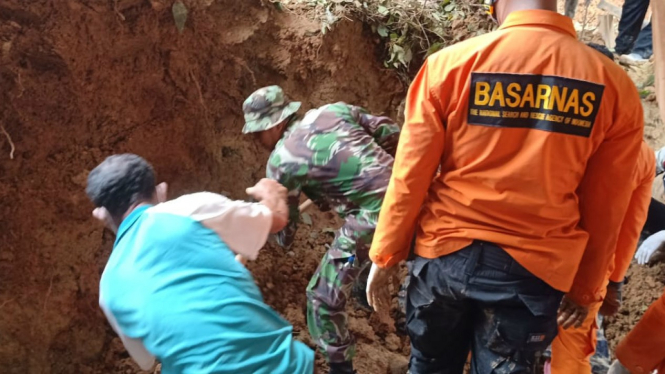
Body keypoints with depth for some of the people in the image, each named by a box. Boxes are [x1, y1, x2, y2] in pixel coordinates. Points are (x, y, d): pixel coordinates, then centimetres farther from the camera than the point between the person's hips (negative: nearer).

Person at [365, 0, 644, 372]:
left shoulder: (451, 63, -9)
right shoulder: (615, 85, -5)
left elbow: (410, 175, -6)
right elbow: (605, 208, 1)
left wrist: (386, 255, 7)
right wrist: (586, 288, 15)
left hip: (448, 253, 0)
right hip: (534, 269, 1)